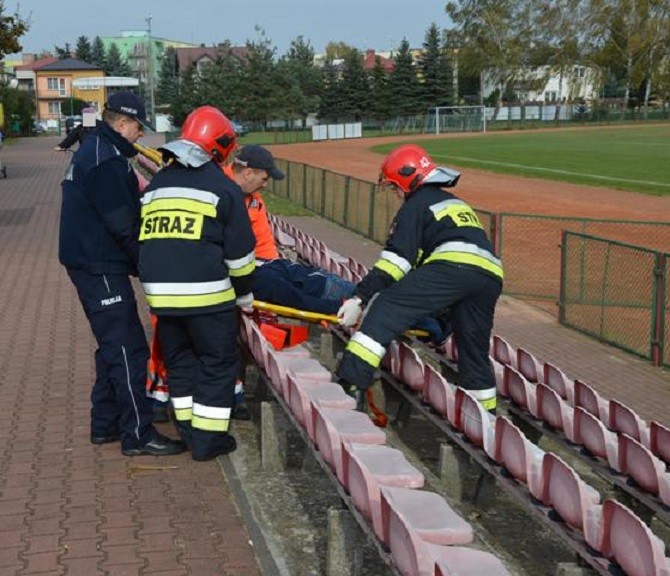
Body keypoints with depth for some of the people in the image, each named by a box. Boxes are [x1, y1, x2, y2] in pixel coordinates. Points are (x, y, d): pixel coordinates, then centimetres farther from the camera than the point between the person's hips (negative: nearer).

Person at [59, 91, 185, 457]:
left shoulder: (90, 152, 16)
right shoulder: (106, 161, -18)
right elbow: (124, 224, -21)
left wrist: (140, 260, 14)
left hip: (89, 264, 11)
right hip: (101, 269, -11)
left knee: (113, 345, 17)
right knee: (128, 349, -6)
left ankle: (105, 424, 25)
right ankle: (137, 435, -1)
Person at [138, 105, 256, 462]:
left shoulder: (155, 185, 16)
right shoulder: (222, 188, -2)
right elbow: (239, 252, 0)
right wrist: (244, 294, 14)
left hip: (160, 291, 6)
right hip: (206, 292, -6)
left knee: (179, 360, 20)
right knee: (218, 363, 8)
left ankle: (189, 431, 27)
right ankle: (208, 439, 11)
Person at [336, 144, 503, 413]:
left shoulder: (416, 204, 14)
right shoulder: (456, 203, 38)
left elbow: (396, 258, 1)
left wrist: (360, 298, -2)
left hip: (453, 265, -7)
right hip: (491, 274, 8)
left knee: (386, 307, -8)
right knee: (474, 352, 19)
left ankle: (351, 382, -22)